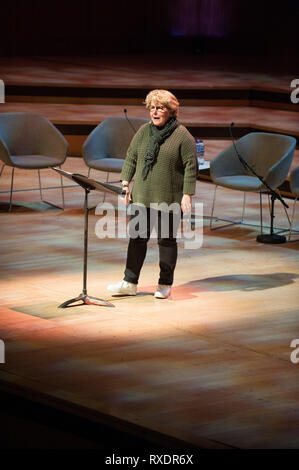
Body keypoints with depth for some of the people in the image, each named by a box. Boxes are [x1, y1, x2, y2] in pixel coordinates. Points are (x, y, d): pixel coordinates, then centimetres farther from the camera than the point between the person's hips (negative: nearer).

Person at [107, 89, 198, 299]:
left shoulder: (182, 135, -7)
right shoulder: (143, 132, 8)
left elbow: (191, 166, -8)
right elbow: (131, 158, 14)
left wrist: (187, 195, -13)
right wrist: (125, 182, 4)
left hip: (169, 200, -5)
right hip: (142, 197, 5)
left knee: (167, 240, 4)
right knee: (137, 238, 6)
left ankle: (165, 285, 15)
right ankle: (130, 283, 11)